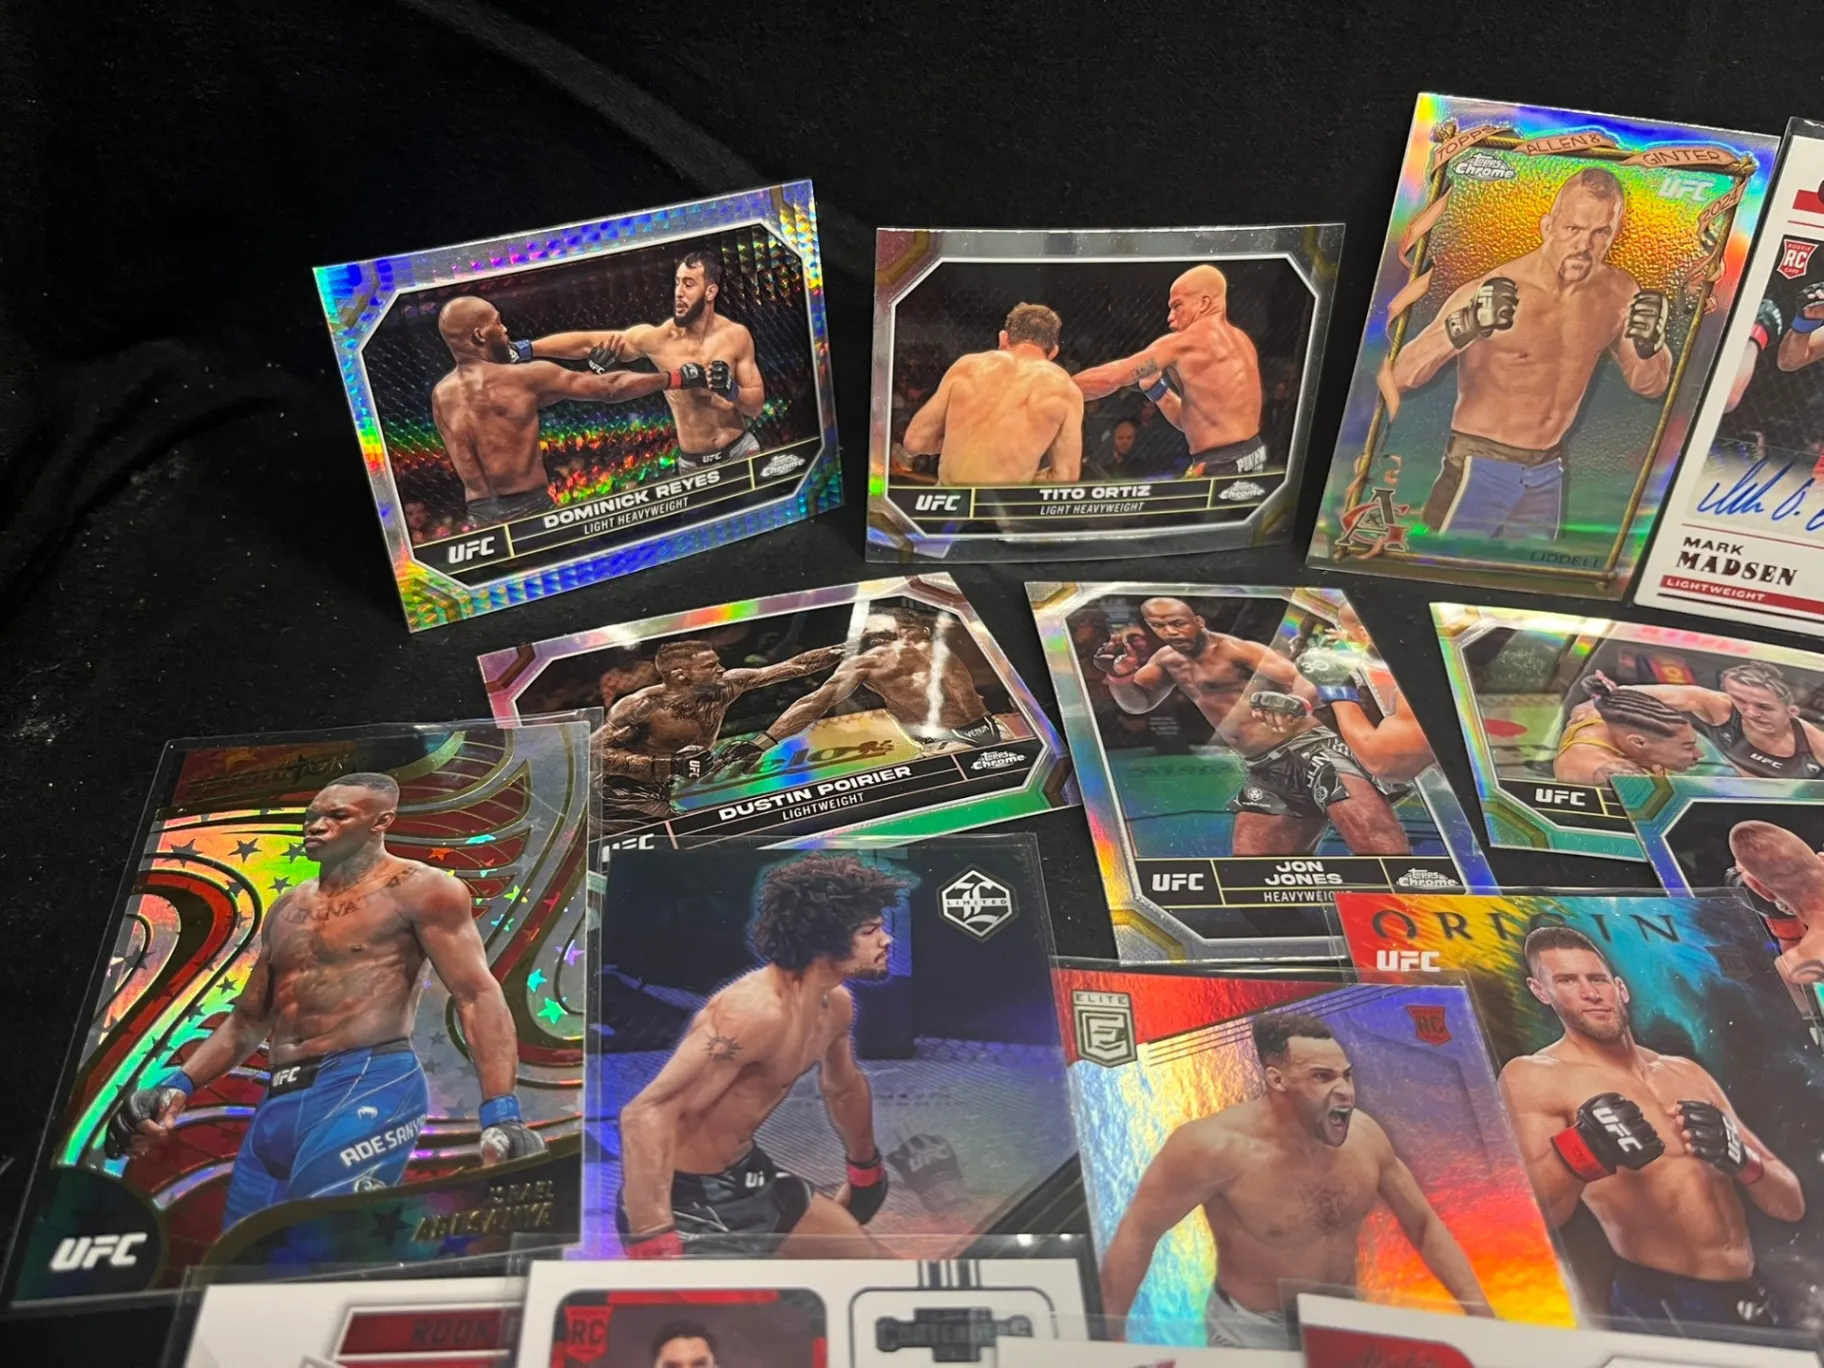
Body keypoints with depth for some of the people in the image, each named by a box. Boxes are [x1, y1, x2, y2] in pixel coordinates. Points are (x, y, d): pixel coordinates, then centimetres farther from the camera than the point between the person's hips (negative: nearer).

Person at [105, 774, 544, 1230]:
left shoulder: (419, 890, -1)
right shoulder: (287, 909, 21)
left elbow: (477, 995, -10)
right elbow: (248, 1019, 29)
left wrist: (500, 1112, -21)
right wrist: (178, 1085, 14)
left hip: (372, 1086, -8)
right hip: (279, 1103, 8)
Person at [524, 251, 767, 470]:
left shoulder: (736, 336, -7)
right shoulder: (656, 338, -10)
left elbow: (757, 405, -1)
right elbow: (585, 343, -9)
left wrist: (732, 391, -22)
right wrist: (524, 349, -14)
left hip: (741, 452, 1)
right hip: (692, 464, -1)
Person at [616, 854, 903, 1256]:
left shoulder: (836, 1003, 0)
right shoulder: (756, 1010, -31)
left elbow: (843, 1087, 22)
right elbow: (646, 1114, -36)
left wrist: (866, 1171, 36)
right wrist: (653, 1246, -40)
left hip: (745, 1173, 10)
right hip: (682, 1197, -10)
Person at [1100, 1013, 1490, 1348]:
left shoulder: (1364, 1136, -15)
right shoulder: (1218, 1146, -30)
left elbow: (1424, 1224, 1)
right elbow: (1138, 1231, -19)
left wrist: (1481, 1313, -4)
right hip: (1252, 1328, -4)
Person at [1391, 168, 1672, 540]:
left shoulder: (1618, 293, -2)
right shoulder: (1488, 292, -18)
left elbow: (1650, 385, 10)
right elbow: (1400, 376, -25)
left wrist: (1649, 344, -14)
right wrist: (1463, 328, -43)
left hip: (1548, 472, 5)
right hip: (1480, 467, -5)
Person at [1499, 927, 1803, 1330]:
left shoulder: (1686, 1072, 11)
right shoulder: (1534, 1076, -7)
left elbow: (1792, 1205, 10)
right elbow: (1530, 1213, -21)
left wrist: (1742, 1158, -10)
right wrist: (1581, 1151, -37)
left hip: (1750, 1298, 5)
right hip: (1658, 1306, -5)